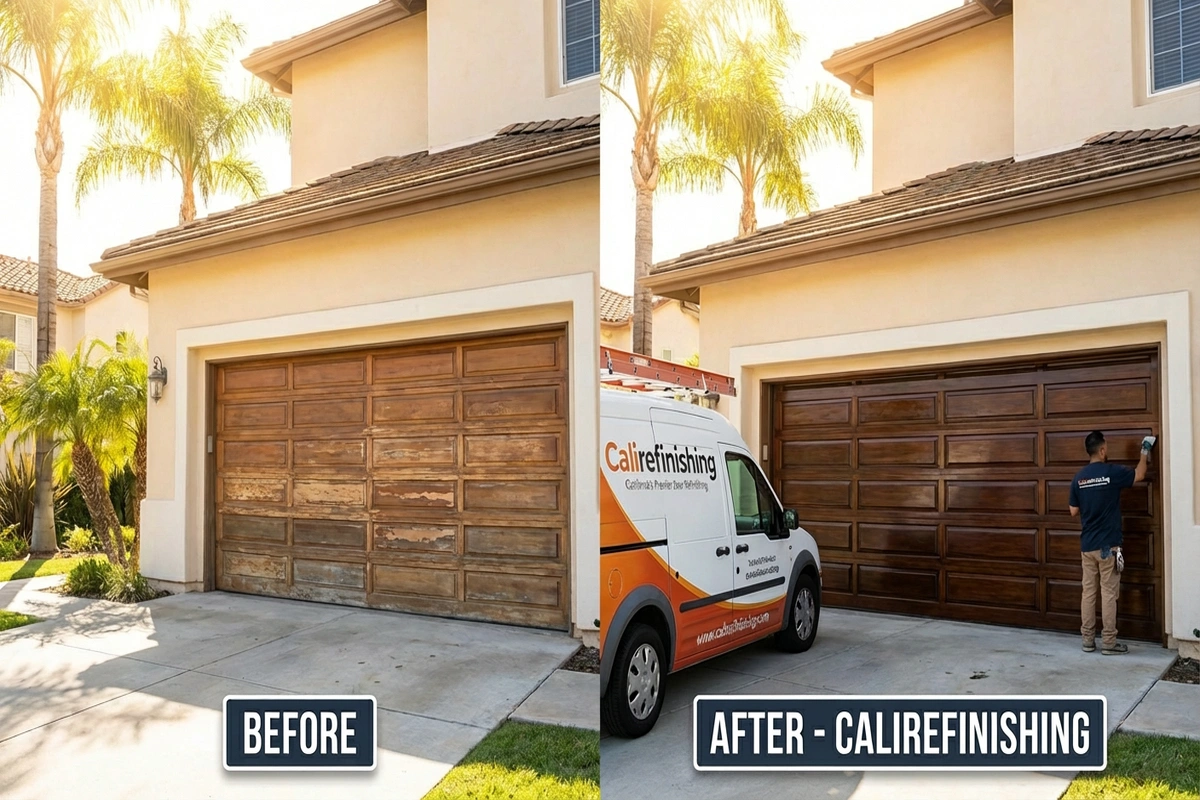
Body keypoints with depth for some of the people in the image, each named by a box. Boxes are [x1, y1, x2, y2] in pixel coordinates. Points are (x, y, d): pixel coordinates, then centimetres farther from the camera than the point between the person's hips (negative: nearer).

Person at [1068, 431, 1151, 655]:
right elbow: (1139, 475, 9)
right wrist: (1145, 452, 22)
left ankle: (1088, 640, 12)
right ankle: (1108, 642, 5)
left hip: (1087, 545, 4)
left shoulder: (1078, 477, 2)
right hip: (1108, 545, -4)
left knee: (1088, 592, 8)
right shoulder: (1112, 472, -11)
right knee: (1109, 594, 1)